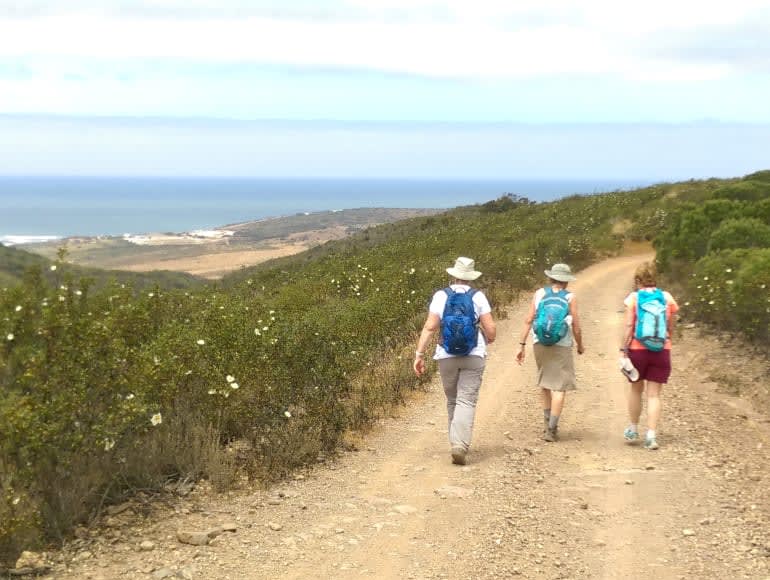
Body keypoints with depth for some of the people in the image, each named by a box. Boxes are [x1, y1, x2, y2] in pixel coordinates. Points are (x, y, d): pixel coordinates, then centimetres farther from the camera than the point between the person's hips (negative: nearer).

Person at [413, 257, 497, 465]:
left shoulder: (441, 296, 0)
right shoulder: (478, 297, -1)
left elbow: (429, 327, -8)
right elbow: (491, 330, -3)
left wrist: (419, 354, -6)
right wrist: (489, 339, 20)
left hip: (447, 356, 1)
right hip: (473, 356, -1)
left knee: (452, 400, 16)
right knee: (466, 401, -4)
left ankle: (456, 442, 25)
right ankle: (460, 445, -19)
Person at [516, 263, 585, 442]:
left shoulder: (539, 293, 5)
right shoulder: (570, 297, -3)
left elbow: (528, 320, 0)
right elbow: (576, 327, -3)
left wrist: (522, 345, 2)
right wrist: (580, 346, 13)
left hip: (539, 344, 4)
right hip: (561, 345, -4)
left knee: (544, 382, 20)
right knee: (559, 387, 0)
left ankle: (547, 423, 29)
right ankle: (551, 429, -5)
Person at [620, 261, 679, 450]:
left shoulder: (633, 298, -5)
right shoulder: (667, 298, 4)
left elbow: (628, 326, -10)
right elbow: (671, 328, 7)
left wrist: (623, 349, -7)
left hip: (638, 349, -1)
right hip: (661, 350, 1)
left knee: (636, 389, 18)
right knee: (654, 394, 5)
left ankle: (633, 430, 27)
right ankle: (651, 435, -2)